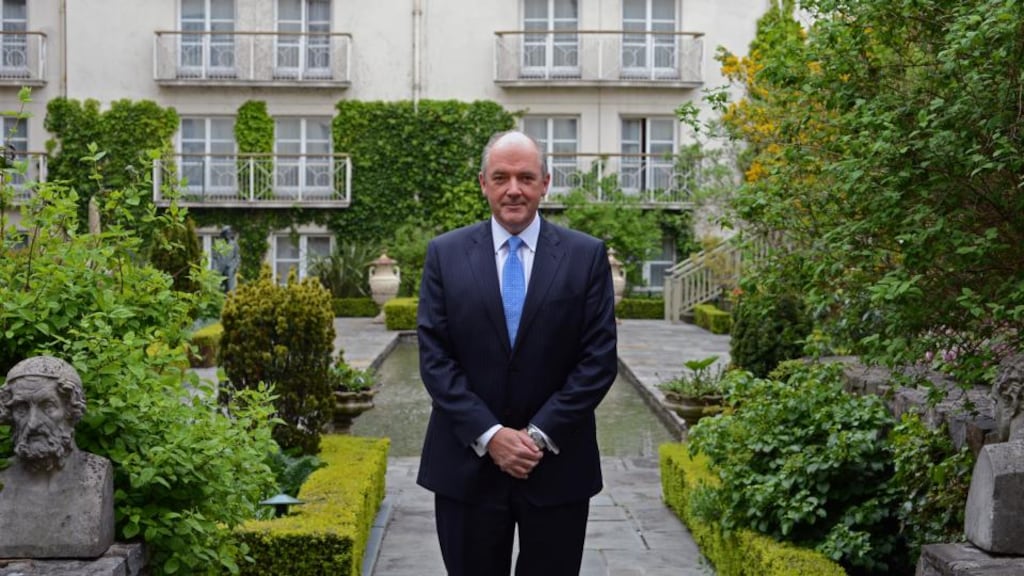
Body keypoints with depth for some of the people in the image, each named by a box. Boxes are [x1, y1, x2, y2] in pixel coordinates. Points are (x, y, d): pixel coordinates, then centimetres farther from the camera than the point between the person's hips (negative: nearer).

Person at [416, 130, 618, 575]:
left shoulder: (586, 255, 0)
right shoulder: (445, 254, 2)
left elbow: (599, 359, -4)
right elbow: (434, 357, -3)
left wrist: (541, 435, -11)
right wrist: (489, 435, -12)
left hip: (558, 465, 0)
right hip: (467, 464, 1)